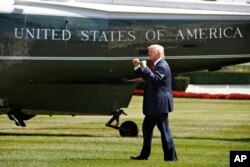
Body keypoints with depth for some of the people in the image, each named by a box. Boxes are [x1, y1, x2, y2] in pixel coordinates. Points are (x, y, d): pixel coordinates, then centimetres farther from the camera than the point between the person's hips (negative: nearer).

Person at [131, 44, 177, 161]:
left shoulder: (162, 66, -15)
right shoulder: (157, 65, 17)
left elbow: (155, 78, -30)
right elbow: (146, 77, 23)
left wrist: (145, 67, -24)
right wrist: (138, 67, 13)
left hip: (160, 105, -11)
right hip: (154, 105, 11)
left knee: (164, 130, -7)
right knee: (146, 127, 15)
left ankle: (170, 156, -4)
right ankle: (144, 155, 22)